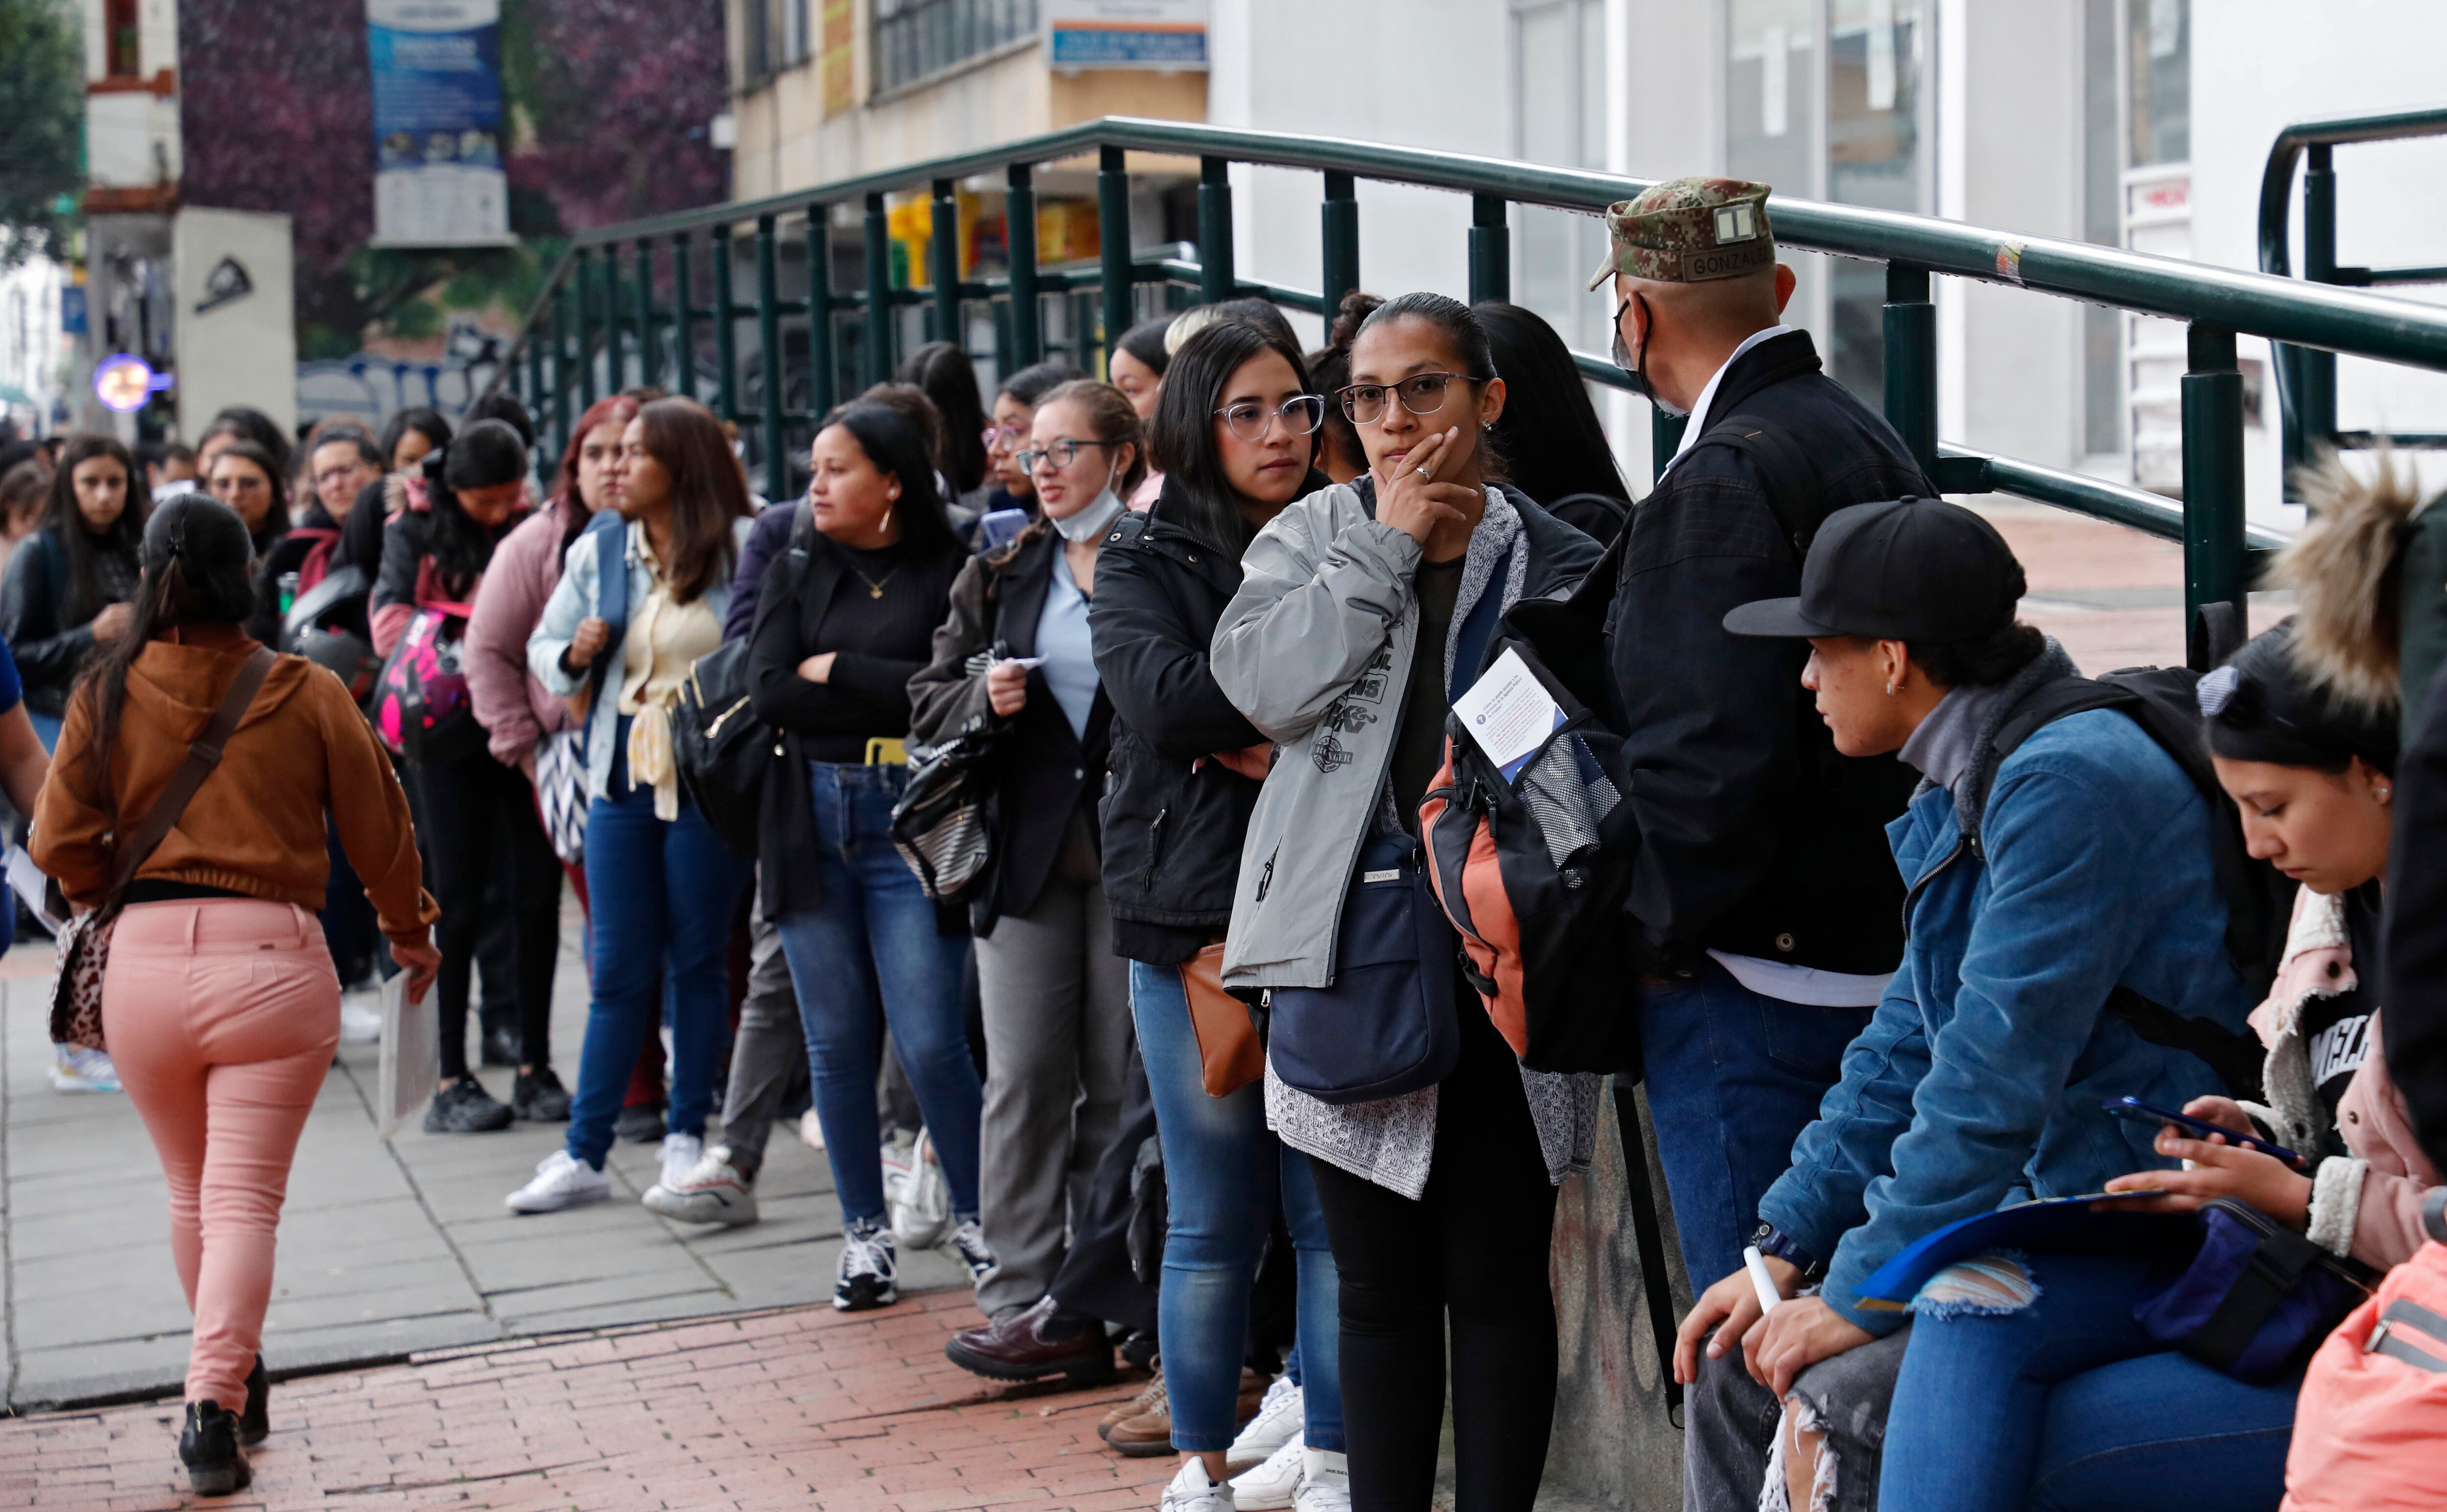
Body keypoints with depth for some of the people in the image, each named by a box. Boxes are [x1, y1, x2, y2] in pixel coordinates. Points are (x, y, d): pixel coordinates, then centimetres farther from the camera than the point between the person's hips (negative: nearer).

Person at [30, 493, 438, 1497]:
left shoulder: (108, 693, 1)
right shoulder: (309, 694, -2)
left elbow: (61, 842, 1)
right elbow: (378, 830, 5)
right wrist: (410, 934, 21)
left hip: (144, 962, 2)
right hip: (272, 960, -2)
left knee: (193, 1194, 20)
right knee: (245, 1202, 0)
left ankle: (234, 1376, 35)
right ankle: (214, 1399, -13)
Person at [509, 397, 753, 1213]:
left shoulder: (741, 550, -5)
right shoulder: (597, 551, 9)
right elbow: (543, 649, 15)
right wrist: (575, 655, -6)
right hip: (622, 778, 4)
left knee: (698, 961, 7)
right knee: (619, 969, 5)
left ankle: (688, 1138, 20)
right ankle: (583, 1154, 10)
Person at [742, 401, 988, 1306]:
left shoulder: (949, 574, -1)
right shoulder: (796, 573, 11)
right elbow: (768, 693, -2)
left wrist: (835, 670, -8)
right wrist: (893, 705, -8)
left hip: (911, 823, -4)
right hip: (810, 820, 4)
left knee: (930, 1043, -6)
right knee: (837, 1044, 6)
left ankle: (974, 1218, 12)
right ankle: (865, 1234, 18)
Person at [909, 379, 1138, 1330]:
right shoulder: (1002, 574, 12)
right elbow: (928, 703, 15)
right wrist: (985, 698, -5)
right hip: (1026, 848, 3)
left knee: (1121, 1076, 2)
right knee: (1025, 1075, 0)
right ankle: (1019, 1294, 6)